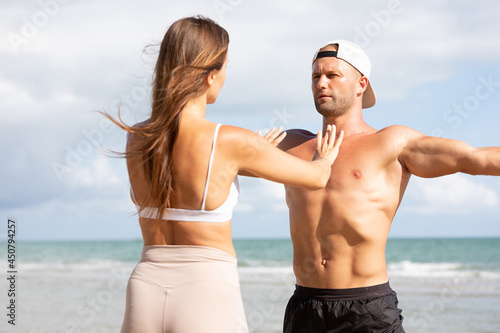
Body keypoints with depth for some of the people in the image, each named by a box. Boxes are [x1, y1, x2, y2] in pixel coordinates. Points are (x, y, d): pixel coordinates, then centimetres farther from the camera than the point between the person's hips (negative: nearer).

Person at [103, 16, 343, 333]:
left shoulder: (136, 138, 3)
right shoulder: (233, 142, -12)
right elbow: (316, 177, 4)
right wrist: (324, 160, 28)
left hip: (145, 298, 5)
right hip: (208, 305, -5)